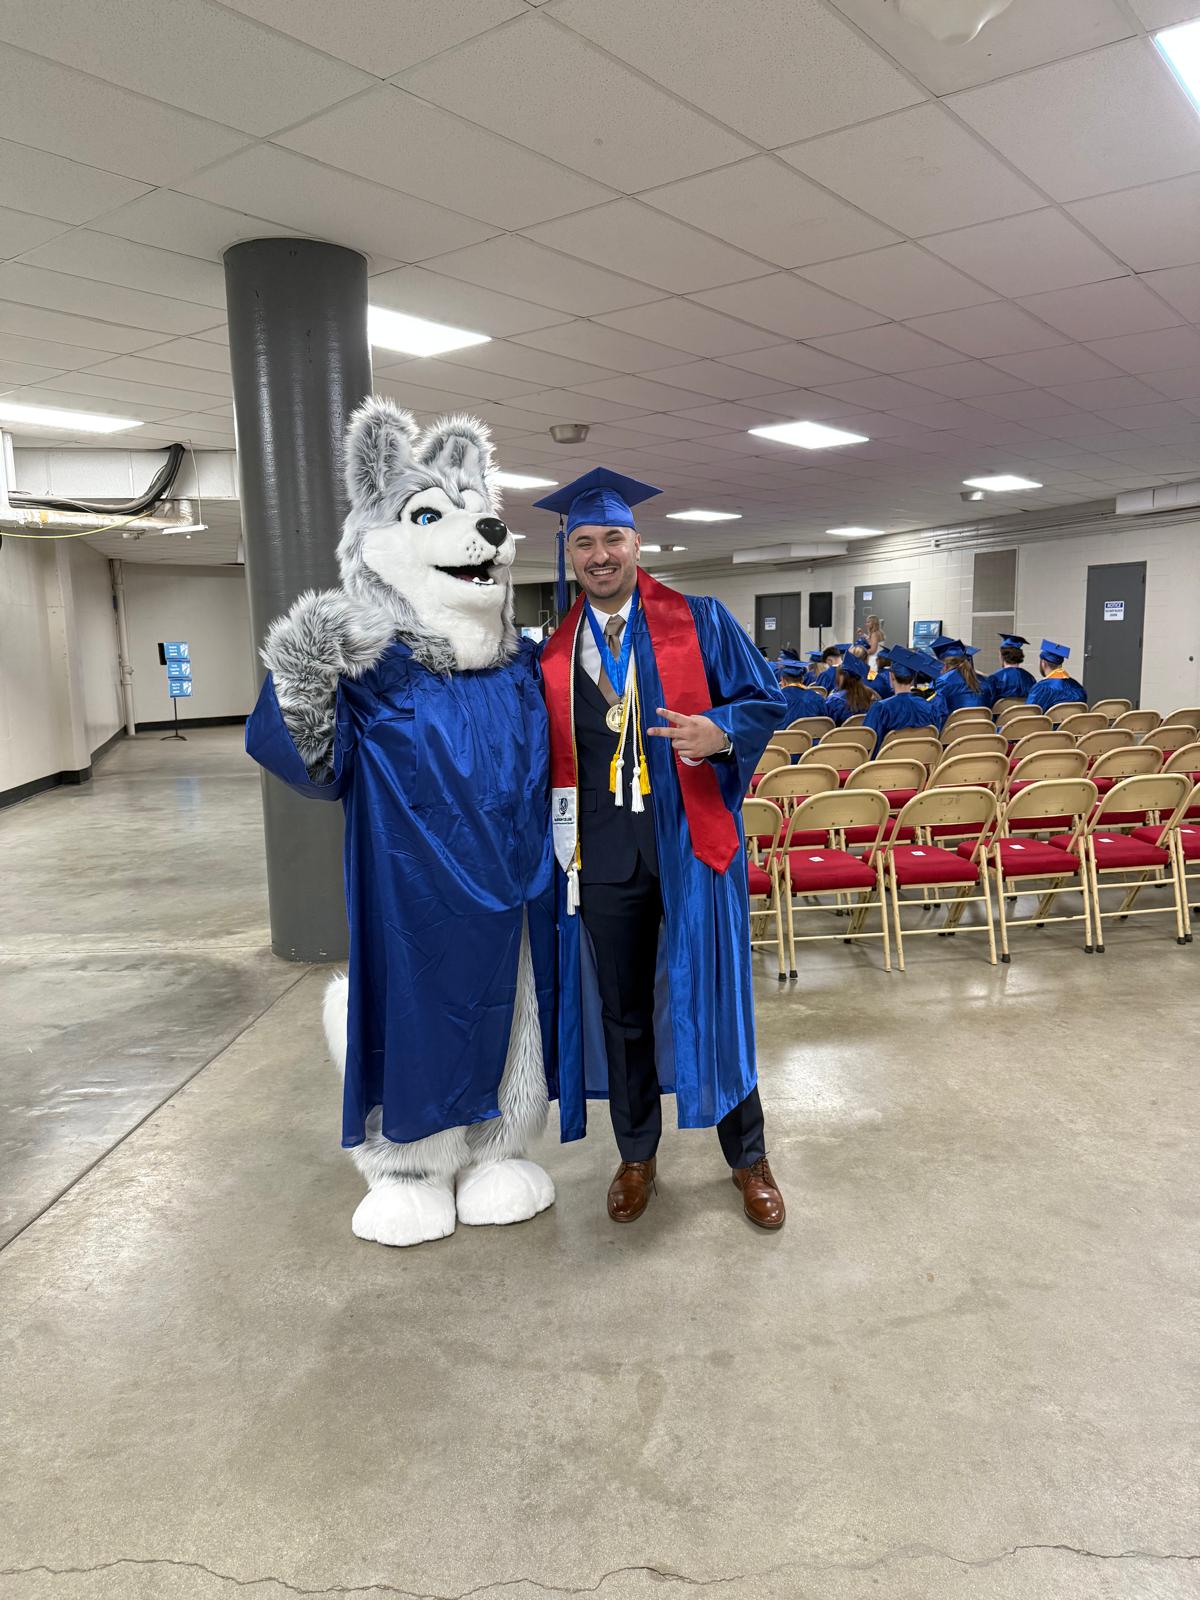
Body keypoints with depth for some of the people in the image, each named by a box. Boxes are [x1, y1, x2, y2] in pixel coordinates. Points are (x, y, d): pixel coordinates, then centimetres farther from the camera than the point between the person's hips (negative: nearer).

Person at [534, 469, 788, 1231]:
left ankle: (748, 1156, 26)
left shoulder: (699, 623, 0)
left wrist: (721, 731, -20)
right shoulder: (555, 654, 7)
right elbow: (546, 755, 12)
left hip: (691, 841, -2)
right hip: (603, 850, 2)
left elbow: (766, 698, 0)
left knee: (713, 997, 6)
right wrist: (558, 843, 2)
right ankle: (637, 1154, 32)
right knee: (620, 1007, 12)